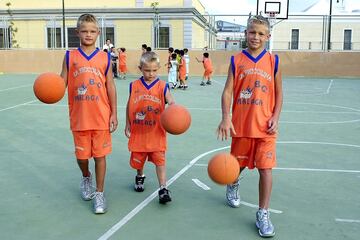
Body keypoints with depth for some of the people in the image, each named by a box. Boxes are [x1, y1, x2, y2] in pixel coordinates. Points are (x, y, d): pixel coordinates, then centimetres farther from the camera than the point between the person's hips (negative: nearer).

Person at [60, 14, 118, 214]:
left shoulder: (105, 58, 2)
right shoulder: (70, 57, 2)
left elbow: (110, 87, 3)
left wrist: (114, 114, 0)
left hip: (101, 116, -1)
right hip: (79, 116, 1)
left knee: (100, 154, 5)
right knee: (82, 155, 11)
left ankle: (99, 193, 19)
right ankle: (86, 177, 44)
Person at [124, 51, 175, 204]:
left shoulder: (162, 86, -7)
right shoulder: (134, 86, -1)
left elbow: (171, 102, -18)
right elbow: (129, 106, 8)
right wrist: (128, 125, 9)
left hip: (156, 132, -2)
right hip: (138, 131, 2)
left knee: (159, 160, -4)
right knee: (138, 158, 18)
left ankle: (163, 189, 1)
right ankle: (140, 177, 47)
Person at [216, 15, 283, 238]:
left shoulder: (274, 61, 1)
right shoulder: (236, 60, 0)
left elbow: (279, 94, 6)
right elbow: (228, 91, -5)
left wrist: (275, 118, -6)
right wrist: (226, 118, -16)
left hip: (265, 126, 0)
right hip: (241, 125, 1)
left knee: (265, 168, -4)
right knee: (238, 163, 17)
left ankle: (263, 213, 9)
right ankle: (233, 186, 51)